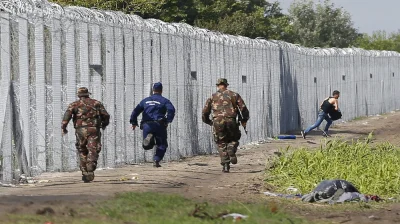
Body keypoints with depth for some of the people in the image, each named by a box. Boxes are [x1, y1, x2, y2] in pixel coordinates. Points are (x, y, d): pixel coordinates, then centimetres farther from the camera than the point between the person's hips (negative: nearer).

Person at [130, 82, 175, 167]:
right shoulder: (164, 100, 8)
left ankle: (149, 138, -23)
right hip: (159, 124, -2)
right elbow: (171, 109, -11)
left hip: (146, 125, 2)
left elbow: (136, 111, 16)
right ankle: (156, 160, -9)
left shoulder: (145, 100, 19)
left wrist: (134, 122, 20)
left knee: (147, 146, 9)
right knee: (162, 145, 9)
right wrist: (168, 120, -6)